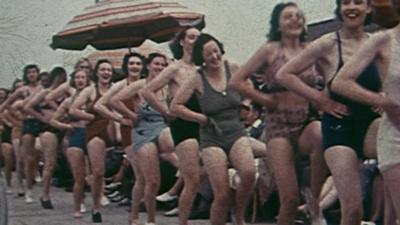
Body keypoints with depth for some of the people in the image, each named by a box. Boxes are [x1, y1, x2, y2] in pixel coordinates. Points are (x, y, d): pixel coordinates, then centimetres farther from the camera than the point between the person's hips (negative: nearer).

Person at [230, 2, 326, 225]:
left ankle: (315, 201, -18)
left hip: (307, 122, 2)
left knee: (322, 136, -37)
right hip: (279, 125, -2)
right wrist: (266, 99, -3)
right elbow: (237, 81, 0)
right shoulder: (271, 50, 2)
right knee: (290, 198, -10)